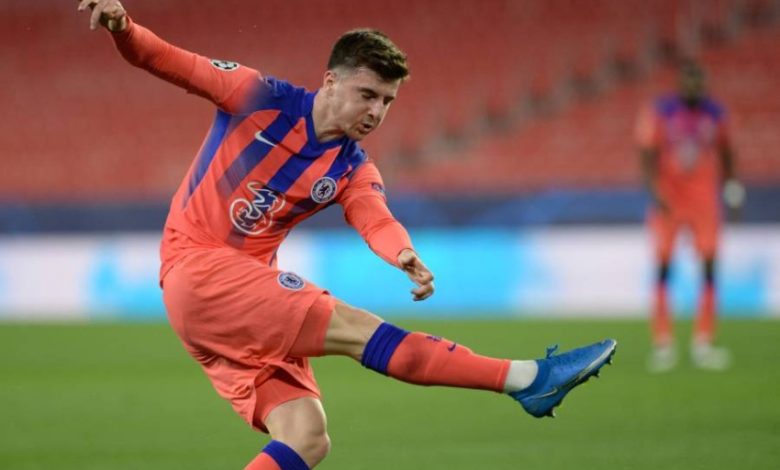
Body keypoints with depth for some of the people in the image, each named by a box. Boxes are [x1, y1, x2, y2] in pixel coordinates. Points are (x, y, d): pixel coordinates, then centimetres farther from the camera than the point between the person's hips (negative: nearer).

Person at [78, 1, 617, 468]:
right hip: (196, 266, -7)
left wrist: (403, 254, -38)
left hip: (244, 287, 7)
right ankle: (526, 378, -22)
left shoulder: (353, 170, 6)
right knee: (352, 326, -17)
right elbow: (167, 61, -6)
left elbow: (375, 219, -15)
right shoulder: (259, 98, -4)